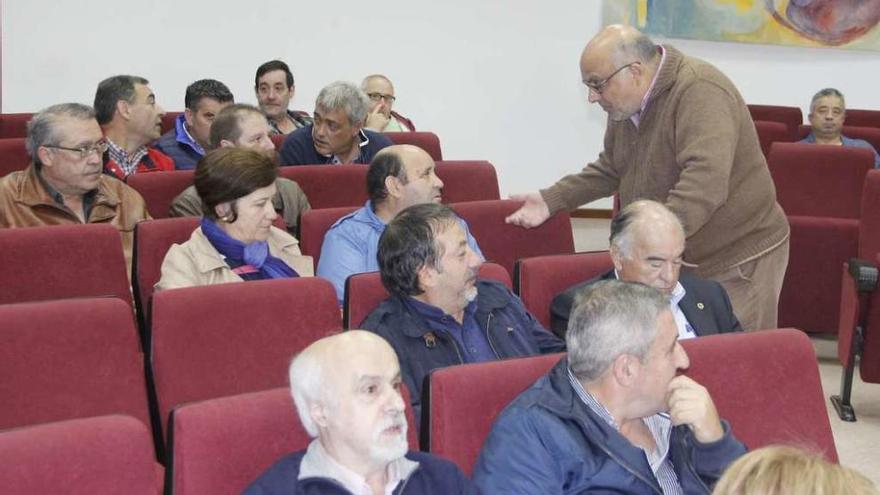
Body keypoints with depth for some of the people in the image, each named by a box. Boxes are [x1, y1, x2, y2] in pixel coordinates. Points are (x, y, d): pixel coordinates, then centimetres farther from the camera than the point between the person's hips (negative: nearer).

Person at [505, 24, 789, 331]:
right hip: (676, 260, 8)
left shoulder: (700, 93, -24)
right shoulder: (626, 104, 3)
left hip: (738, 259, -7)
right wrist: (551, 200, 6)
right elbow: (610, 170, 17)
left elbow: (705, 183, -36)